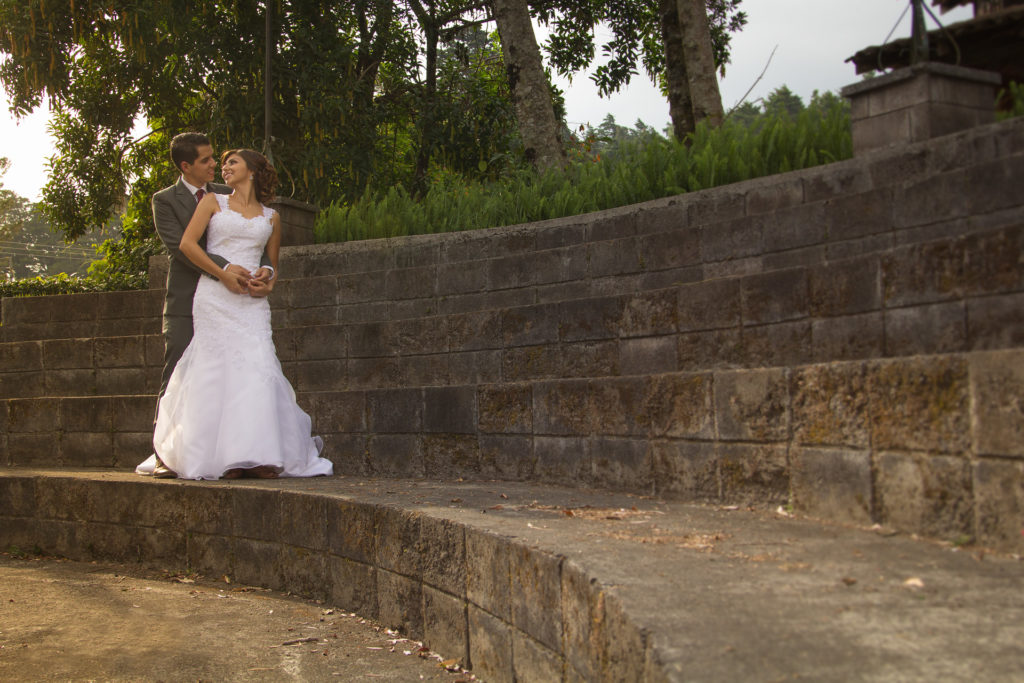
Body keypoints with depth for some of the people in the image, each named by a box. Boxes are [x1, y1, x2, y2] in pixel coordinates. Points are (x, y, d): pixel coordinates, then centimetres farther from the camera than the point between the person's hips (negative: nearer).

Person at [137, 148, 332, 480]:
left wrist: (268, 284, -1)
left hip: (252, 301, 2)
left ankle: (260, 456, -7)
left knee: (257, 368, -10)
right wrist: (223, 274, -9)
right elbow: (187, 243, 1)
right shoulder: (213, 202, 13)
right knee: (218, 368, -7)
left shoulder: (271, 217, 18)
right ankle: (224, 458, -5)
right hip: (214, 296, -1)